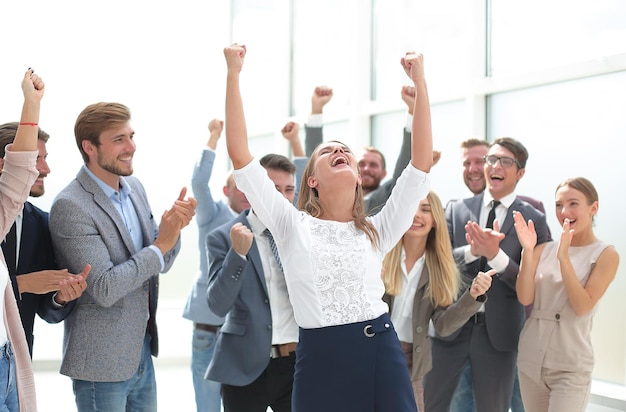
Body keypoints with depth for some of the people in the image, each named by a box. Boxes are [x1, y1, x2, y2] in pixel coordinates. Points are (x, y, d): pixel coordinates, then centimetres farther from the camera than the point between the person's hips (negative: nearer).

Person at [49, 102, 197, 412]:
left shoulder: (134, 187, 5)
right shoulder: (70, 206, -19)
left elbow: (160, 264, 10)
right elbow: (104, 289, -23)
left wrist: (173, 224, -9)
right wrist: (161, 244, -19)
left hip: (142, 354, 7)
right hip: (102, 363, -7)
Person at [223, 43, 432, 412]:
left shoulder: (377, 231, 11)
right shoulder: (292, 227, 6)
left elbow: (423, 163, 5)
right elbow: (240, 155, 0)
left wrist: (420, 83, 2)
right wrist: (233, 75, -1)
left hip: (381, 353, 2)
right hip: (320, 358, -1)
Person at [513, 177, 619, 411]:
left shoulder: (606, 254, -6)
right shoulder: (544, 250, 6)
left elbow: (582, 307, -15)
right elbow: (525, 298, -5)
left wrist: (563, 257, -21)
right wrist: (527, 250, -15)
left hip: (570, 367, -4)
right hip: (530, 360, 4)